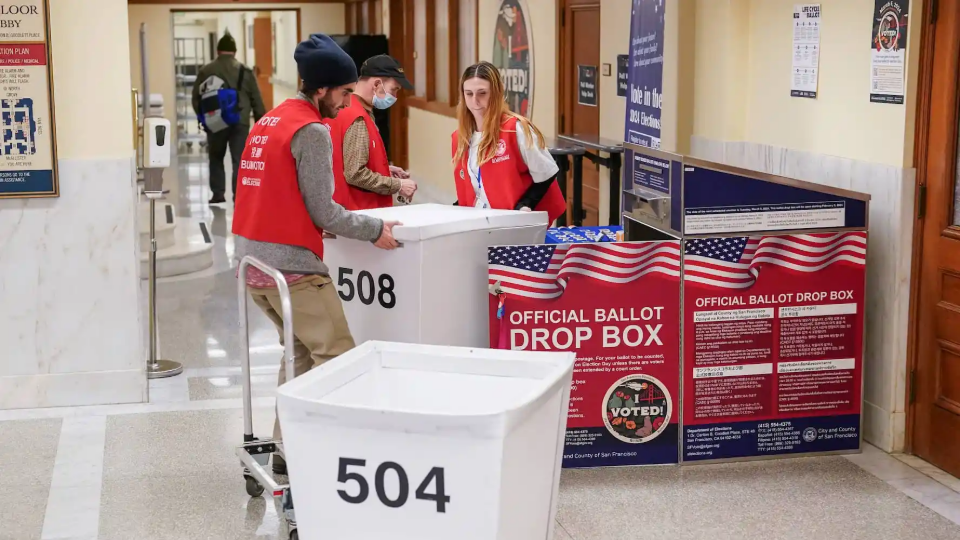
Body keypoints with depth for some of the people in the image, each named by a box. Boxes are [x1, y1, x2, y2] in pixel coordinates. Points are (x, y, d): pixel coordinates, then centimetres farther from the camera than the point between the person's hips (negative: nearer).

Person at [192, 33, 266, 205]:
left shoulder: (205, 71, 3)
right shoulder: (245, 71, 1)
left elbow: (196, 98, 6)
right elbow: (256, 100, 3)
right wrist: (261, 121, 11)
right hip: (239, 123, -1)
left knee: (216, 158, 18)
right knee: (239, 160, 0)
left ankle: (218, 194, 17)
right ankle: (238, 195, -6)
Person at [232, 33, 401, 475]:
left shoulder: (268, 122, 15)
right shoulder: (311, 131, -12)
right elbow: (322, 211, -12)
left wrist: (318, 224, 21)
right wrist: (374, 230, -2)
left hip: (253, 257, 9)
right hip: (291, 265, -9)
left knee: (301, 351, 19)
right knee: (338, 356, -3)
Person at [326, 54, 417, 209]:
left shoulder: (346, 110, 10)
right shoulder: (357, 119, -18)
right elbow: (355, 174, -24)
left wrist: (385, 169, 11)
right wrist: (398, 185, -15)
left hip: (354, 208, 10)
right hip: (360, 211, -10)